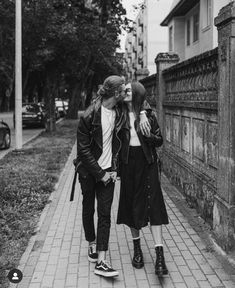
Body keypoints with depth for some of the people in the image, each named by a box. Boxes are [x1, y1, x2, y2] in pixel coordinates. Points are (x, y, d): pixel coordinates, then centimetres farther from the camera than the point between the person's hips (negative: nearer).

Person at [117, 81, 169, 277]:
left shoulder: (149, 114, -1)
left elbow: (159, 141, 2)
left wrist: (148, 134, -17)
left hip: (147, 163, -2)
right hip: (128, 163, 3)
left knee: (153, 205, -8)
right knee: (131, 204, 8)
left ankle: (160, 255, -8)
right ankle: (137, 247, 25)